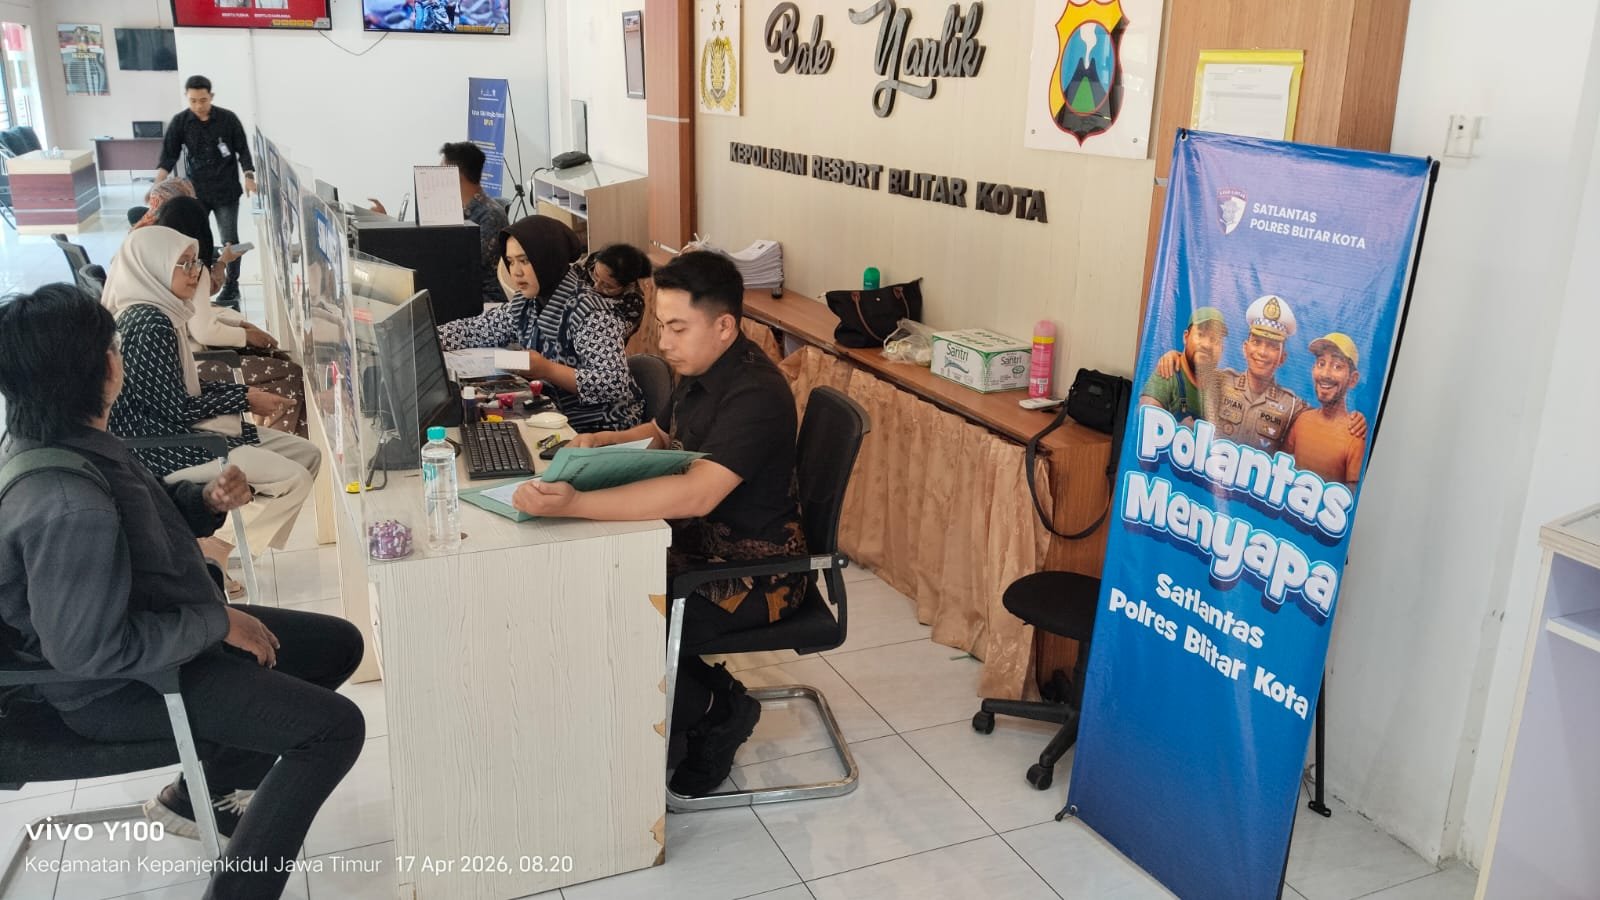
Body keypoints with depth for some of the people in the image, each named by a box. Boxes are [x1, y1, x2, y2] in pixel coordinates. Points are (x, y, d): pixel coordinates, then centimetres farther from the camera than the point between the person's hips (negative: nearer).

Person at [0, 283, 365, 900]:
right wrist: (218, 624, -20)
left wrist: (208, 500, -5)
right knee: (336, 727, -16)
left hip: (155, 627, 10)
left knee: (338, 643, 15)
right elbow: (94, 650, -31)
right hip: (118, 687, -10)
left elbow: (141, 519, 14)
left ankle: (198, 795, 29)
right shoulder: (68, 508, -34)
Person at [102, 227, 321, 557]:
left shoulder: (156, 314, 10)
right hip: (164, 451, -10)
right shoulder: (150, 323, -20)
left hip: (177, 432, 10)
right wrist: (246, 401, -9)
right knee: (293, 480, -19)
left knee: (307, 454, 8)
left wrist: (246, 391, 4)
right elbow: (177, 408, -20)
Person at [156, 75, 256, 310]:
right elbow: (168, 156, -5)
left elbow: (242, 150, 2)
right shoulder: (179, 122, -3)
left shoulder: (228, 119, -5)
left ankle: (231, 288, 14)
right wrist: (157, 185, -18)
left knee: (229, 240, 3)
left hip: (226, 191, -1)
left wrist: (249, 177, -11)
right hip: (195, 191, 1)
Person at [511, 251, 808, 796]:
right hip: (698, 541, 10)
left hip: (753, 572, -9)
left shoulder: (755, 394, -26)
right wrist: (603, 441, 0)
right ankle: (706, 691, 10)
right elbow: (662, 435, 23)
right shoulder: (701, 372, 3)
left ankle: (717, 710, 7)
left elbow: (696, 493, -40)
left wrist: (574, 504, -46)